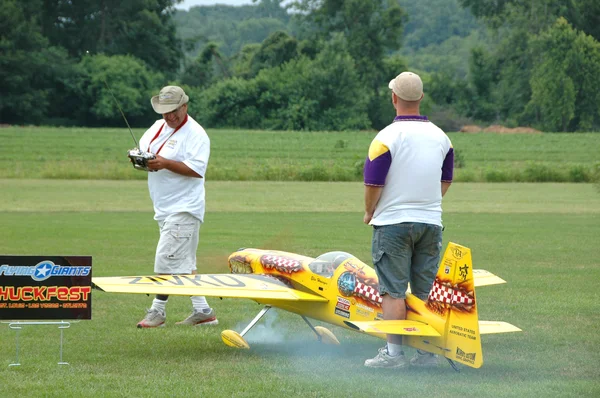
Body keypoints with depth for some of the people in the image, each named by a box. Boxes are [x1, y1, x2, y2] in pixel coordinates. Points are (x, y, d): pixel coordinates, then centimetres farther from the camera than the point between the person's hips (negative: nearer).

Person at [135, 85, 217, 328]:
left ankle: (157, 311, -4)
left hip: (184, 210, -9)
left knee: (167, 260, -10)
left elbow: (197, 169, -21)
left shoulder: (195, 134, -11)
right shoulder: (158, 127, 14)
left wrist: (165, 163, -27)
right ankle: (202, 311, 14)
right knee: (183, 264, 10)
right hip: (164, 209, 9)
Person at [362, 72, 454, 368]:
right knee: (426, 291, 9)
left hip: (393, 223, -5)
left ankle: (394, 351, -3)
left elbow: (373, 183, -11)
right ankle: (427, 351, 11)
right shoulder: (440, 136, 5)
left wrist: (369, 212, 6)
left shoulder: (387, 137, -13)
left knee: (393, 291, -2)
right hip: (431, 222, 5)